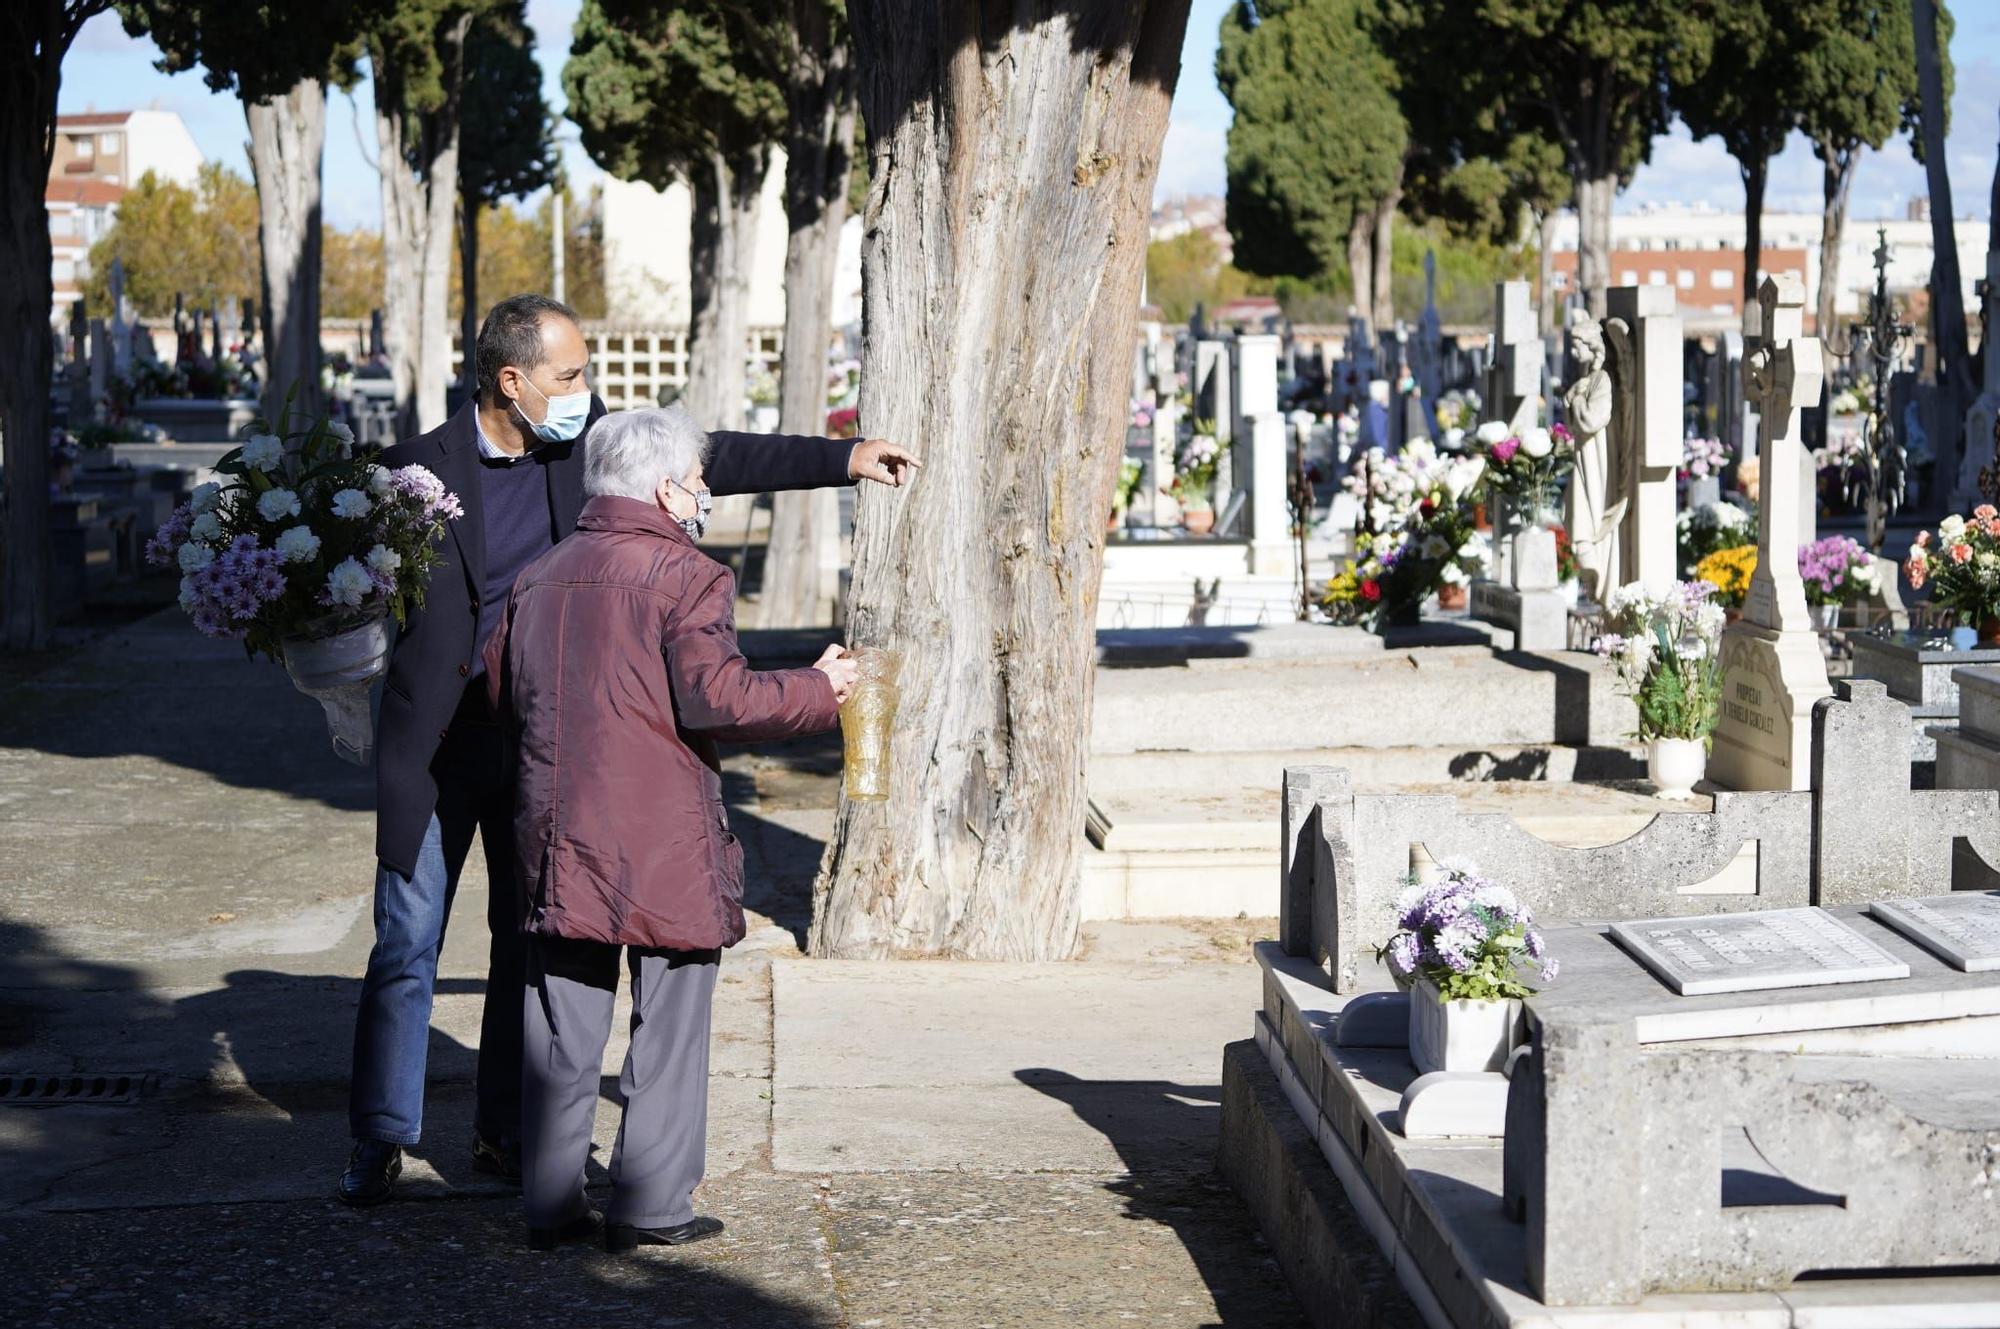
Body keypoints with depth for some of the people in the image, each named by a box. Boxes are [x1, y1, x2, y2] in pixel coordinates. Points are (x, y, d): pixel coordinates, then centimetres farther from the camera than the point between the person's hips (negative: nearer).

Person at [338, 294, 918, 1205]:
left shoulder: (582, 440, 0)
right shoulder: (419, 469, -12)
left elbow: (706, 458, 6)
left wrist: (843, 458, 3)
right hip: (435, 747, -4)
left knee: (529, 942, 9)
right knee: (408, 949, 1)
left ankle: (505, 1134, 20)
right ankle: (379, 1142, 13)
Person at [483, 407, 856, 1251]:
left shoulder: (539, 577, 12)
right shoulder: (686, 577, -9)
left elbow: (498, 691, 16)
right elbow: (715, 698, -17)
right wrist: (819, 692, -6)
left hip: (557, 832, 6)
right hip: (661, 840, -6)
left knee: (563, 1023, 11)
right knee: (668, 1021, 4)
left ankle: (550, 1204, 13)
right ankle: (650, 1204, 6)